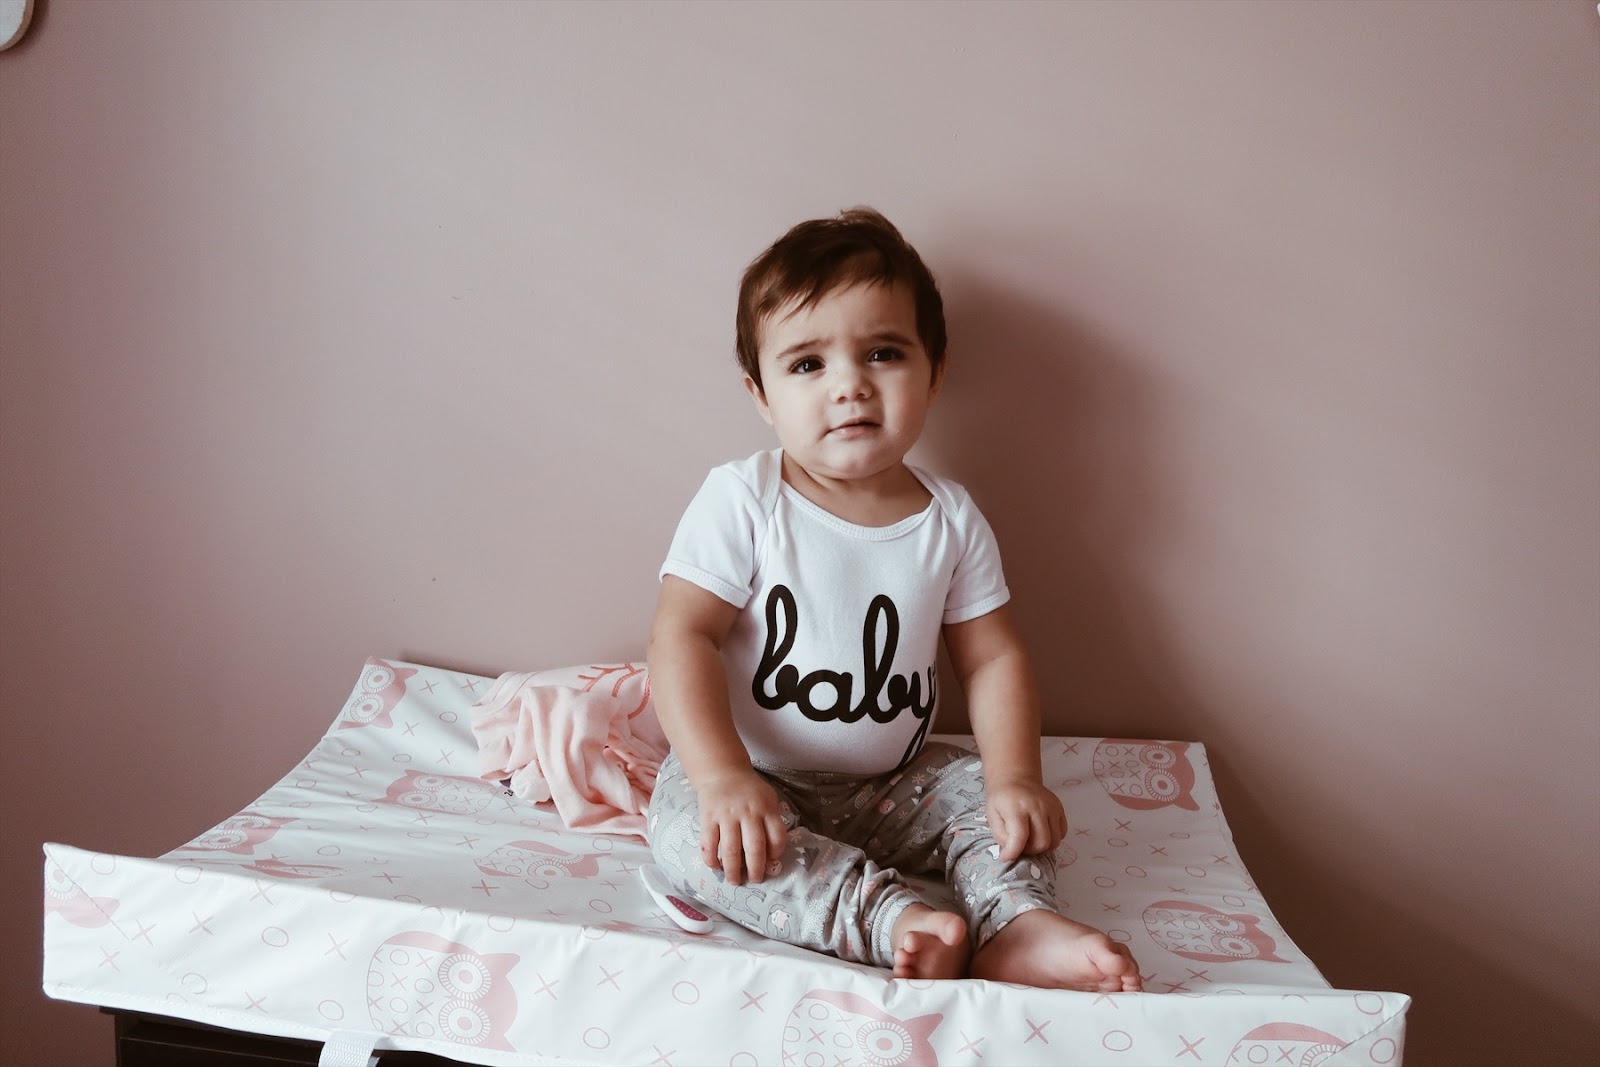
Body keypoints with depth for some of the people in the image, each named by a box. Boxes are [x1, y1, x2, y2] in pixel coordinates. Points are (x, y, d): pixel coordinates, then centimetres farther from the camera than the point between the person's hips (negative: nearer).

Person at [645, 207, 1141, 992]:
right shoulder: (742, 502, -14)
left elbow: (992, 658, 1)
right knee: (691, 831, -31)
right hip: (755, 780, -3)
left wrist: (1015, 777, -15)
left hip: (890, 782, 4)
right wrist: (723, 778, -31)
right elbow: (682, 638, -19)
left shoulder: (950, 520, -3)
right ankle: (891, 918, -35)